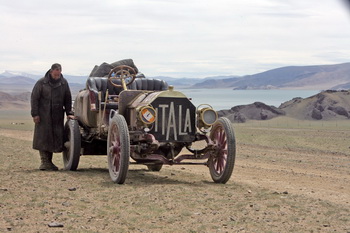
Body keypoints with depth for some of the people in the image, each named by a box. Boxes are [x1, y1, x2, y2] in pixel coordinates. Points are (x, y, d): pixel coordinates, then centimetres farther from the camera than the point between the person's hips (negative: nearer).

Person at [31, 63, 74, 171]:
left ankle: (49, 161, 10)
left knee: (56, 137, 1)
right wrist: (35, 114, -8)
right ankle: (44, 162, -2)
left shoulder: (64, 83, 7)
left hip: (57, 116, 4)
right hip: (43, 116, -3)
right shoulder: (41, 83, -3)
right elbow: (34, 98, -2)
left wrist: (69, 113, 5)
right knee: (43, 137, -6)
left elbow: (67, 99, 14)